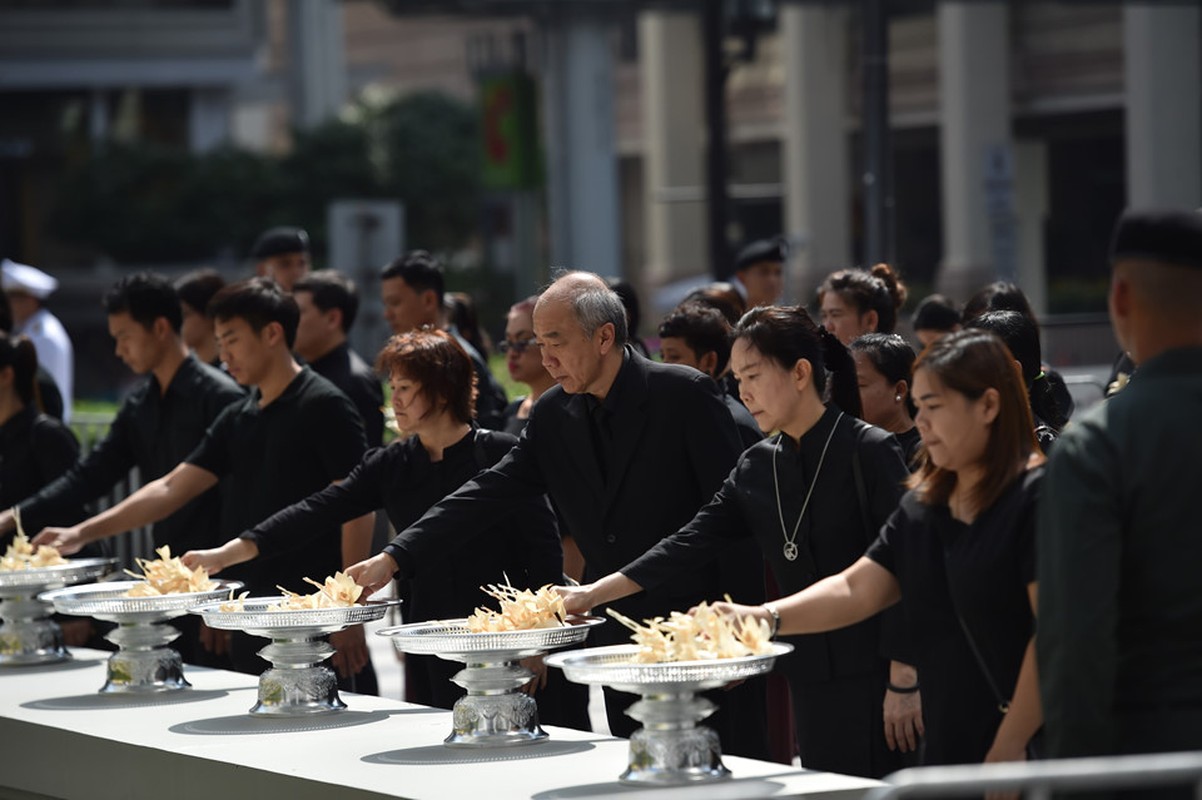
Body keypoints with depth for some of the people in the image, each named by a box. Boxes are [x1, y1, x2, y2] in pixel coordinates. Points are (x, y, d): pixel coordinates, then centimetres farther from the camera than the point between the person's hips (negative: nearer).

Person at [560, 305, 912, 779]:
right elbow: (689, 545, 8)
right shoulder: (755, 469, 10)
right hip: (810, 682, 6)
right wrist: (592, 594, 1)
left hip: (873, 680, -6)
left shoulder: (870, 451, -8)